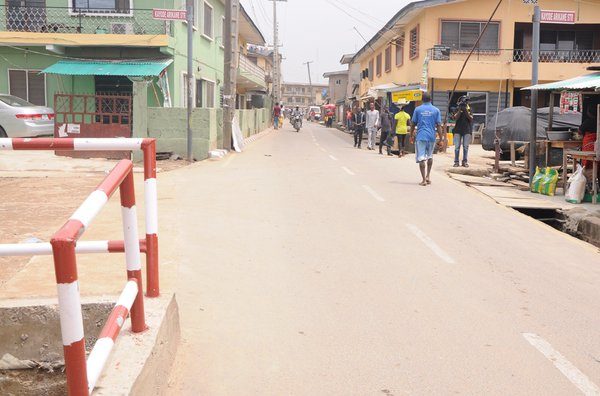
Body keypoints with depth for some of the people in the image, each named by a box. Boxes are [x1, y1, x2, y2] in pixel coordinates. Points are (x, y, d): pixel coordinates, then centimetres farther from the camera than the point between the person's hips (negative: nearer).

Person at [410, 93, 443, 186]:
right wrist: (441, 137, 2)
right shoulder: (436, 110, 3)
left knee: (421, 158, -3)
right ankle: (428, 176, 19)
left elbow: (413, 124, 4)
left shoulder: (417, 109, 1)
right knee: (430, 156, 22)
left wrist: (411, 135, 16)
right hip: (432, 136, 2)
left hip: (420, 136, -2)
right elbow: (438, 125, -1)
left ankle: (424, 180, -8)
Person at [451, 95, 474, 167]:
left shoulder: (469, 109, 8)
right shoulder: (457, 110, 6)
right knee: (457, 147, -1)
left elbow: (471, 118, -3)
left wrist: (466, 111, -14)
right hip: (458, 130, 0)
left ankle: (465, 161, 6)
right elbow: (455, 118, -7)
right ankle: (456, 162, 1)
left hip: (467, 130, 1)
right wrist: (460, 110, -15)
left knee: (466, 147, 1)